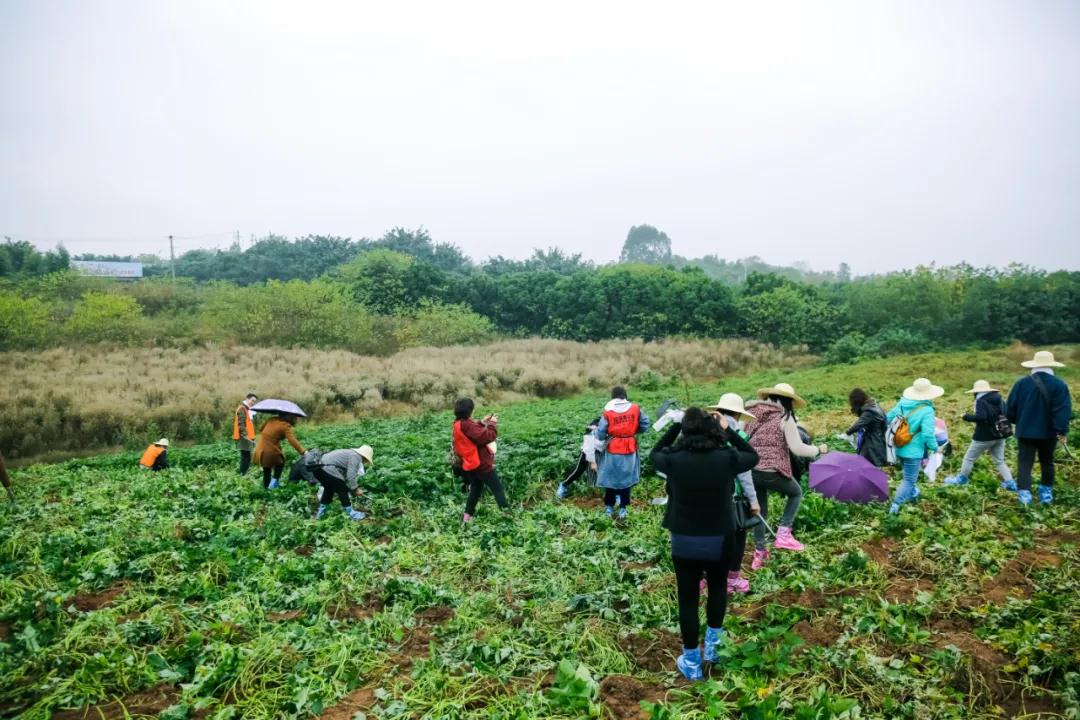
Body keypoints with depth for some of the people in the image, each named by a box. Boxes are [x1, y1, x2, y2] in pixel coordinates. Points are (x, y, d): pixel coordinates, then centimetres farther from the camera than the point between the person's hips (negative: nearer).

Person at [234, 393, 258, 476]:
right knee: (246, 457, -10)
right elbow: (241, 424, -19)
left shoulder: (247, 409, 21)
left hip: (247, 437, 10)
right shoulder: (242, 409, -10)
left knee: (246, 457, 11)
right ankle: (242, 475, -9)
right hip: (244, 438, -10)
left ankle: (244, 474, 14)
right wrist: (245, 435, -27)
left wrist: (251, 436, 20)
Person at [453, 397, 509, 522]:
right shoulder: (466, 424, -23)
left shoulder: (458, 424, 8)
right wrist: (492, 424, -13)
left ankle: (466, 517, 21)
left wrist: (482, 423, 12)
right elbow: (485, 437, -26)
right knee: (498, 488, -3)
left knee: (475, 489, 20)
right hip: (480, 463, -9)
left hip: (470, 464, 9)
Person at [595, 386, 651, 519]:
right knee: (626, 478, 15)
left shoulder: (608, 412, -11)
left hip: (613, 451, -1)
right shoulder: (635, 409, -6)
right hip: (630, 450, 2)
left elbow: (600, 435, -9)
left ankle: (609, 507, 24)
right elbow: (645, 425, 1)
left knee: (610, 478, 15)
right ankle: (623, 508, 20)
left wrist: (595, 431, 12)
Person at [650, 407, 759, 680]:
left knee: (688, 598, 13)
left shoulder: (674, 459, -16)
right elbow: (753, 456, 6)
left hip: (684, 540, -1)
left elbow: (654, 454, 8)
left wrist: (676, 425, 6)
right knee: (717, 588, 27)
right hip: (719, 539, 1)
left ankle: (691, 662, 24)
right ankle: (712, 645, 40)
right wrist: (728, 430, 6)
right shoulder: (727, 458, -16)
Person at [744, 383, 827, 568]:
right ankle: (783, 534, 12)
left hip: (750, 470, 4)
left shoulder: (751, 412, 8)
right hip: (772, 471, -4)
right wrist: (819, 450, 8)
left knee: (759, 511, 22)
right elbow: (797, 449, -8)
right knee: (796, 493, 25)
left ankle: (759, 553, 26)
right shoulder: (785, 418, -5)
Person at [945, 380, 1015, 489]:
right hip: (999, 436, 7)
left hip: (984, 437, -7)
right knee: (999, 461, 16)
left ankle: (962, 479, 22)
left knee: (969, 458, 10)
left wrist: (967, 417, -14)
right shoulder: (1000, 400, 7)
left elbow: (981, 417, -28)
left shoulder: (981, 401, -16)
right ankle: (1010, 483, 8)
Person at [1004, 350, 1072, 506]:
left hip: (1026, 431, -1)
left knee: (1024, 462, -2)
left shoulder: (1021, 383, -4)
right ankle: (1046, 492, 26)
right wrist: (1062, 431, -10)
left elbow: (1010, 407, 2)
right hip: (1049, 432, 1)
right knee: (1047, 462, 18)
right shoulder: (1059, 385, -7)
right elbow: (1063, 410, -13)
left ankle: (1024, 493, -17)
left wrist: (1016, 421, 19)